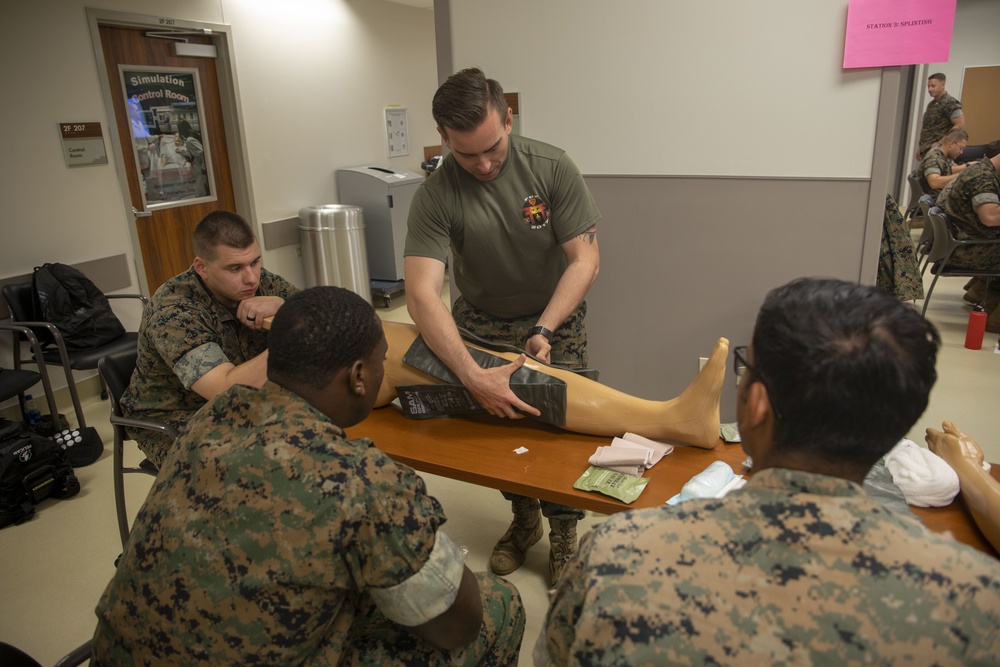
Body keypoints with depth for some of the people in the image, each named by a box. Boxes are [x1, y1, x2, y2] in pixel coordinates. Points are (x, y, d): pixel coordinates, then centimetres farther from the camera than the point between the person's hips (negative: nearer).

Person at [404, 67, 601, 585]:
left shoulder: (552, 168, -15)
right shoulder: (434, 197, -18)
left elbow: (584, 259, -14)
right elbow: (422, 295, -29)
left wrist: (544, 331, -26)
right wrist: (472, 376, -41)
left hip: (554, 317, 0)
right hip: (480, 323, 1)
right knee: (494, 418, -11)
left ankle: (564, 532, 14)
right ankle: (522, 518, 19)